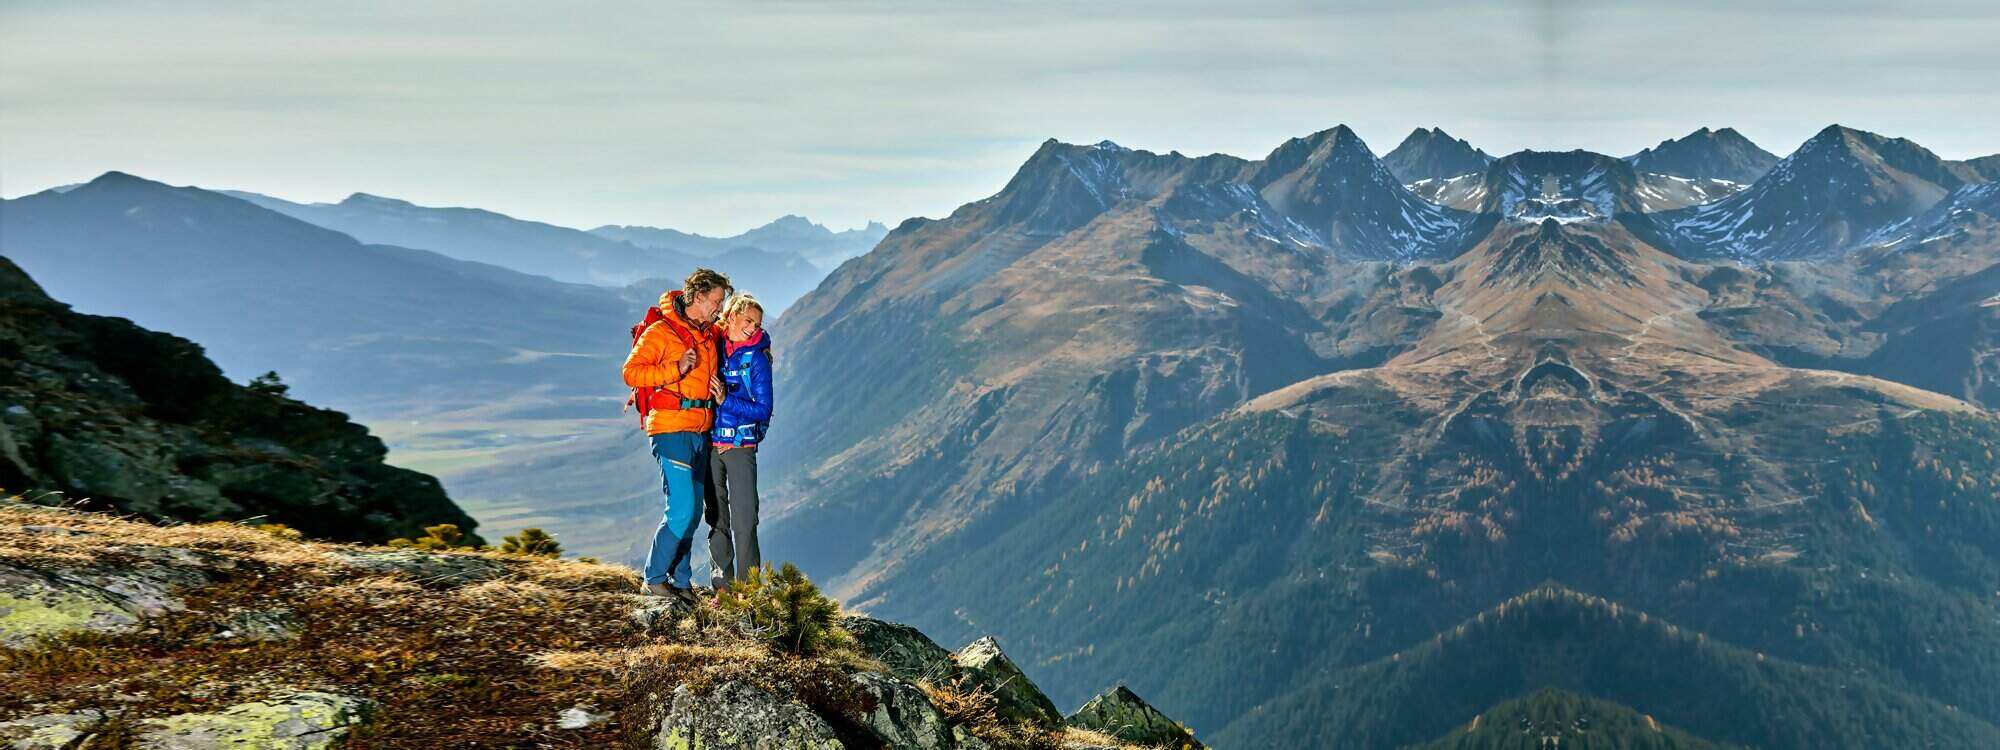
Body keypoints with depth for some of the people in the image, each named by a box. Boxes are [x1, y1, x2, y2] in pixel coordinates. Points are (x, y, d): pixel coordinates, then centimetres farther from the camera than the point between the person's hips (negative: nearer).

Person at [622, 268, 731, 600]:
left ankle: (680, 580, 19)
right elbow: (631, 371, -14)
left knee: (693, 511, 9)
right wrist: (675, 370, -22)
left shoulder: (709, 334, 15)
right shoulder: (661, 331, -8)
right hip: (671, 429, -8)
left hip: (701, 433, 8)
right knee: (681, 510, -13)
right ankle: (654, 579, 1)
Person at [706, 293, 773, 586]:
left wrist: (727, 400, -16)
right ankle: (722, 587, 13)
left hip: (741, 447, -3)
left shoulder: (757, 358, -2)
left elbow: (762, 410, -5)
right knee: (716, 518, 6)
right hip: (709, 444, 3)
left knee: (744, 521, -8)